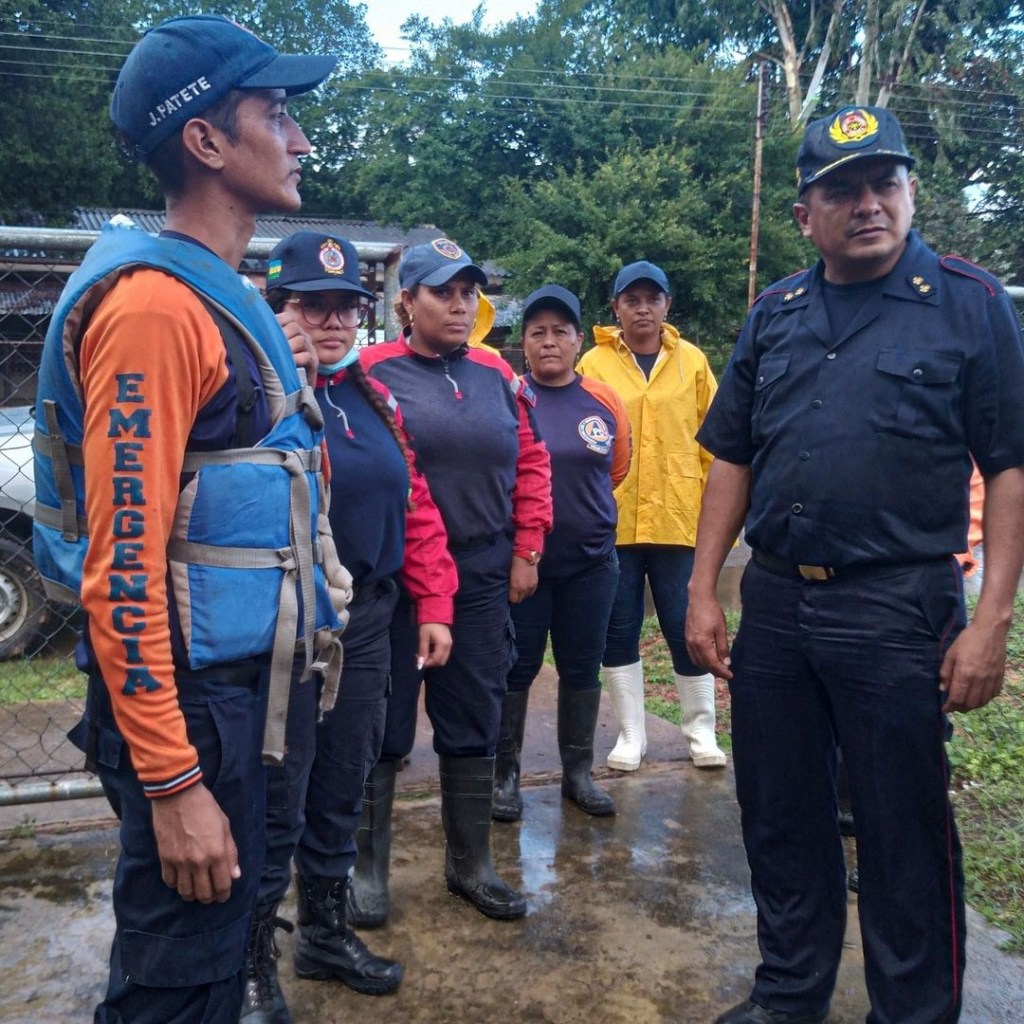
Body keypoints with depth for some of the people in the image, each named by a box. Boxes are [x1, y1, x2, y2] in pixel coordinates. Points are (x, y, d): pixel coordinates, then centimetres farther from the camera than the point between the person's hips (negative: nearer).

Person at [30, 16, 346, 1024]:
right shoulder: (157, 303, -18)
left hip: (233, 687, 9)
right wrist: (171, 783, -20)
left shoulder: (219, 297, 12)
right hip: (185, 702, -9)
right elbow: (122, 569, -22)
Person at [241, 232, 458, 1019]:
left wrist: (433, 605, 10)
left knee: (341, 790, 20)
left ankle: (327, 934, 40)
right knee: (275, 806, 5)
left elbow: (415, 507, 13)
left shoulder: (374, 399, 11)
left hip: (367, 626, 7)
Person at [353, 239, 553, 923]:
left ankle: (471, 864, 30)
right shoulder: (372, 372, -5)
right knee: (382, 726, 7)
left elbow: (532, 464, 11)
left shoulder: (497, 376, 9)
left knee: (474, 723, 13)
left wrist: (526, 552, 7)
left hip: (483, 577, 4)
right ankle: (369, 869, 25)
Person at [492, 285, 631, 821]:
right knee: (515, 669, 7)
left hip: (590, 561, 3)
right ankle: (505, 773, 22)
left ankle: (578, 772, 28)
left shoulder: (605, 401, 2)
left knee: (582, 669, 13)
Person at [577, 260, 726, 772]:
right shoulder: (594, 363, 2)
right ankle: (630, 733, 23)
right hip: (612, 519, 0)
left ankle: (700, 730, 23)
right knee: (619, 629, 8)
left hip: (679, 516, 0)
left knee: (686, 627, 6)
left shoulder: (692, 361, 5)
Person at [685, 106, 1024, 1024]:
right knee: (780, 819, 16)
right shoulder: (775, 315, 9)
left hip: (898, 607, -4)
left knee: (905, 836, 8)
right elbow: (732, 459, 10)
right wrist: (703, 591, 5)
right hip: (774, 603, 5)